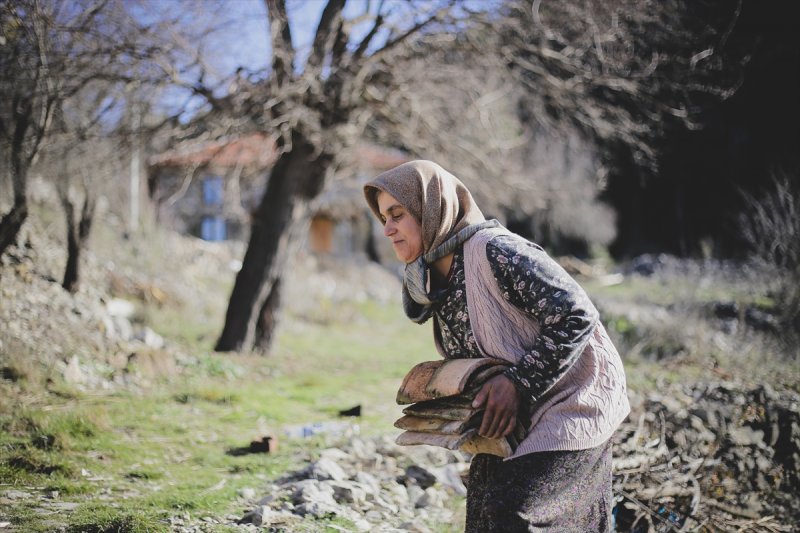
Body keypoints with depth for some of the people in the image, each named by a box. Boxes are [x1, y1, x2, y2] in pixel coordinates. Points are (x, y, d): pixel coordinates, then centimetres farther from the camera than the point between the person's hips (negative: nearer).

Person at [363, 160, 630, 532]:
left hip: (568, 403, -9)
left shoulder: (495, 251, -21)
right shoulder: (433, 281, 6)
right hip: (516, 418, 9)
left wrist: (518, 382, -24)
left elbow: (576, 316, -22)